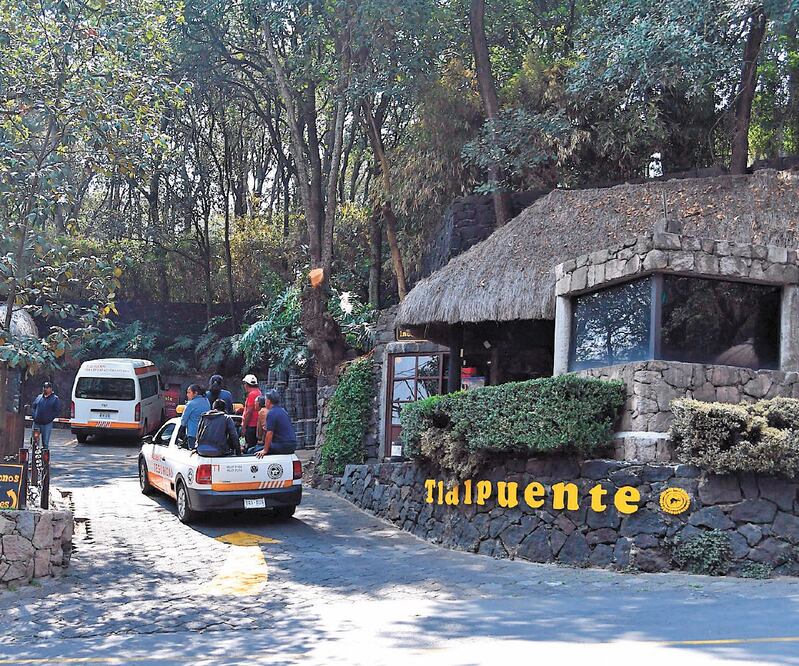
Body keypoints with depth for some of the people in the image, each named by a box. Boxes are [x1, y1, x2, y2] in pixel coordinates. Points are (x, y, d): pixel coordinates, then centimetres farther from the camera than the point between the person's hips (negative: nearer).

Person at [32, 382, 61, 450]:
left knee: (45, 442, -1)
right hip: (36, 423, 4)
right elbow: (33, 407, 20)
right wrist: (34, 415, 3)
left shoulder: (55, 399, 1)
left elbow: (57, 411, -3)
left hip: (47, 424, -4)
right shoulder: (39, 397, 14)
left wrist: (50, 418, -12)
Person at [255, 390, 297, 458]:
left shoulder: (271, 413, -13)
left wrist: (265, 450, -14)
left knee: (256, 452, -6)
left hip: (283, 447, -9)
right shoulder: (283, 411, 16)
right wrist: (268, 428, 24)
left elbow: (270, 433, -18)